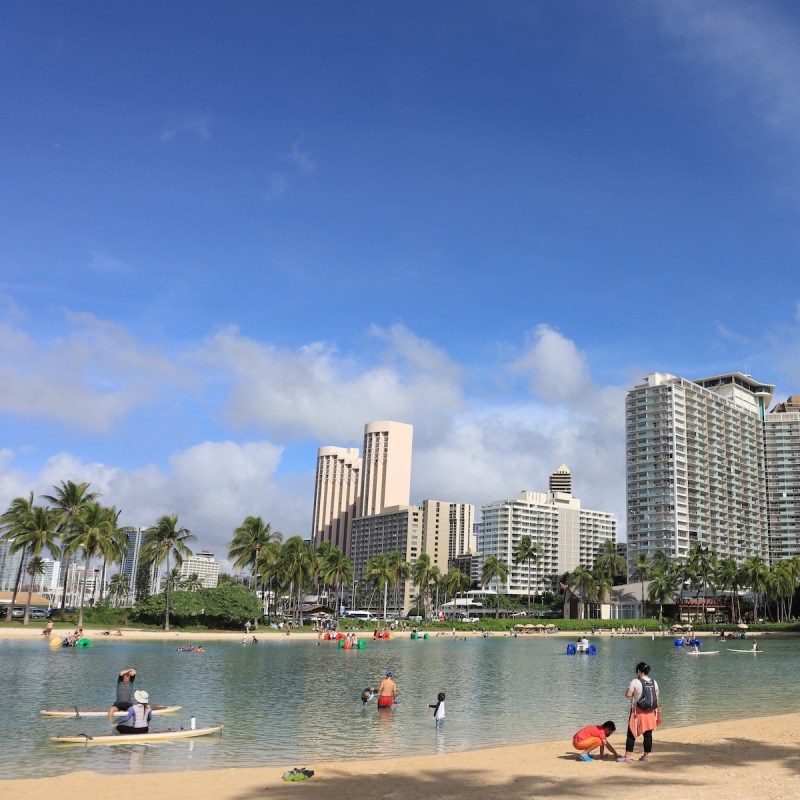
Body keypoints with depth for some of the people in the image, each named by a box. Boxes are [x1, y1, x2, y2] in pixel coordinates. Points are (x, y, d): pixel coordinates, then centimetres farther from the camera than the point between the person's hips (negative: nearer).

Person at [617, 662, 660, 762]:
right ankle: (646, 756, 14)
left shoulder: (635, 682, -13)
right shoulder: (654, 682, 4)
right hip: (650, 712, 5)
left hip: (638, 711, -5)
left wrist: (629, 688, 4)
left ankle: (628, 756, 1)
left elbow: (628, 694, -15)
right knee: (648, 734, 9)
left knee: (631, 734, 1)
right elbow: (657, 698, 10)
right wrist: (656, 710, 20)